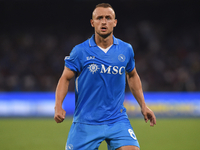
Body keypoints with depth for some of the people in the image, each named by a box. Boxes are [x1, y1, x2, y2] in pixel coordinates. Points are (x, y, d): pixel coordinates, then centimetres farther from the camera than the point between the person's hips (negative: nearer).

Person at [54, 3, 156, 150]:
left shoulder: (126, 50, 4)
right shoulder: (80, 51, -5)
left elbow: (132, 76, 20)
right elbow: (65, 78, 0)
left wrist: (143, 105, 17)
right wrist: (58, 106, -16)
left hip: (117, 120, 2)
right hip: (85, 121, -1)